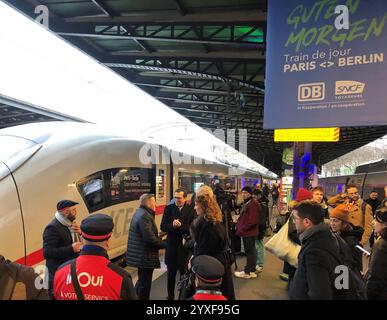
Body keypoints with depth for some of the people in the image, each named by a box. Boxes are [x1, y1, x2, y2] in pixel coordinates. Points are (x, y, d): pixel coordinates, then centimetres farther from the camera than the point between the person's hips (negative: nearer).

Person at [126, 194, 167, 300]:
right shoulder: (144, 216, -22)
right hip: (145, 256, -11)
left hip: (141, 254, 11)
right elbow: (150, 238, -26)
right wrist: (165, 244, -15)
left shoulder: (140, 212, 12)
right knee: (145, 283, 3)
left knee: (142, 281, 24)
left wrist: (158, 236, 8)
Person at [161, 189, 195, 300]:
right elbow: (163, 227, -6)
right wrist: (172, 226, -24)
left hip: (185, 246, -1)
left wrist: (181, 226, -25)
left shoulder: (191, 210, -7)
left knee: (184, 273, 13)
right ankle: (170, 296, 32)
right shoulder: (168, 208, -1)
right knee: (171, 273, 15)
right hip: (171, 245, 2)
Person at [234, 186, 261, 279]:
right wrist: (239, 227, 13)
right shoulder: (247, 203, 18)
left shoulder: (253, 204, -16)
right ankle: (251, 270, 26)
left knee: (249, 251, -1)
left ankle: (248, 272, 7)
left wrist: (242, 228, -18)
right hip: (246, 232, 10)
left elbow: (253, 220, -23)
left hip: (250, 232, -10)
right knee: (250, 251, 16)